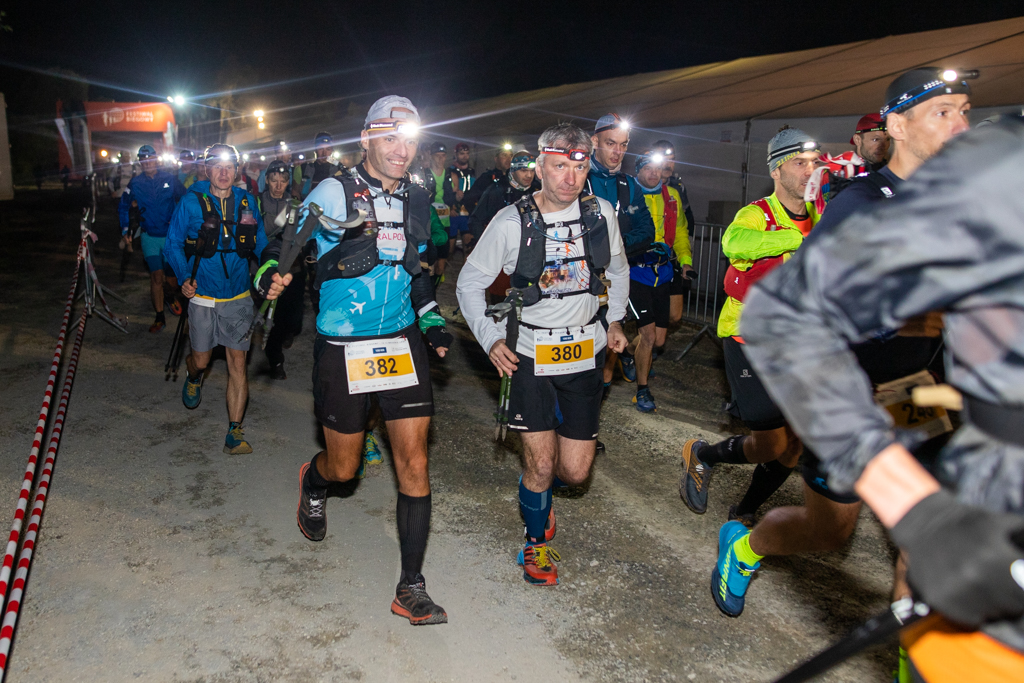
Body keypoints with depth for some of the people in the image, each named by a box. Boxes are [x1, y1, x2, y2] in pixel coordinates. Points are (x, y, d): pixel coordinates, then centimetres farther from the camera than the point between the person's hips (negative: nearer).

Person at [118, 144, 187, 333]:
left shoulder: (169, 179, -4)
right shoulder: (136, 183, -1)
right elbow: (123, 206, 10)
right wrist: (125, 231, 5)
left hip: (170, 234, 0)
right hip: (149, 236, 0)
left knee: (171, 275, 6)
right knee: (156, 276, -6)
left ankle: (171, 297, 41)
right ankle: (159, 317, 4)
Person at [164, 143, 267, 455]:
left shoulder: (247, 201, 1)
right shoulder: (191, 202, -5)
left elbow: (260, 242, 11)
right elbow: (173, 244, 1)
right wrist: (184, 277, -14)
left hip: (238, 298, 1)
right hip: (203, 296, -1)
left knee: (237, 363, -2)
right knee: (201, 360, 11)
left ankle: (235, 432, 5)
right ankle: (193, 377, 51)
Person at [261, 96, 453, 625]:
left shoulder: (417, 202, 7)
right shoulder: (334, 194, -9)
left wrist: (432, 321, 11)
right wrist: (274, 276, -27)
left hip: (402, 344, 4)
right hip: (342, 349, -3)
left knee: (414, 460, -2)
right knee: (344, 467, 9)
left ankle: (411, 588, 10)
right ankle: (313, 483, 49)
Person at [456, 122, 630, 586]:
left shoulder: (601, 213, -2)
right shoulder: (511, 222, -12)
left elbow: (618, 270, 17)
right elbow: (470, 283, -1)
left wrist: (615, 321, 10)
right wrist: (491, 340, -10)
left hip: (586, 351, 3)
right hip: (531, 353, -3)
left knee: (575, 471, 5)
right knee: (540, 465, -3)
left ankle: (536, 482, 42)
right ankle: (537, 542, 27)